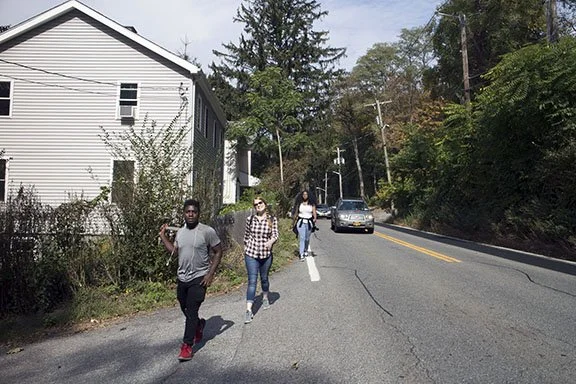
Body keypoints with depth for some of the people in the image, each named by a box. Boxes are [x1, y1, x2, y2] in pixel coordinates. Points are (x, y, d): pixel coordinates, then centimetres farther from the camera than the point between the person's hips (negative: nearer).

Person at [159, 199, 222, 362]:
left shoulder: (207, 231, -13)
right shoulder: (180, 232, 6)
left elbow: (218, 252, -8)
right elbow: (174, 251, 14)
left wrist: (210, 273, -14)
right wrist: (163, 236, 10)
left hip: (199, 278, -6)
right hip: (182, 278, 6)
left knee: (191, 311, -6)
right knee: (185, 310, 19)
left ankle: (187, 346, 6)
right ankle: (199, 325, 47)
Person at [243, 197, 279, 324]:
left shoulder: (272, 219, -3)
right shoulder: (250, 219, -1)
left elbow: (275, 235, -7)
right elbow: (246, 235, 10)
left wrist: (271, 241, -28)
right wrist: (246, 248, 15)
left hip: (266, 254, 1)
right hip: (251, 254, -1)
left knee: (264, 278, 17)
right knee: (252, 281, -5)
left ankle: (265, 298, 45)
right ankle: (249, 310, -3)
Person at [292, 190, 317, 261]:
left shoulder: (312, 204, 3)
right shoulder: (299, 203, 4)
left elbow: (314, 212, -3)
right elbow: (296, 212, 10)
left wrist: (315, 218, -22)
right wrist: (294, 221, 13)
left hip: (309, 222, 1)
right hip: (301, 222, -1)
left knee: (307, 238, 13)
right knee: (302, 238, -11)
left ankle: (306, 250, 38)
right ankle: (301, 255, -14)